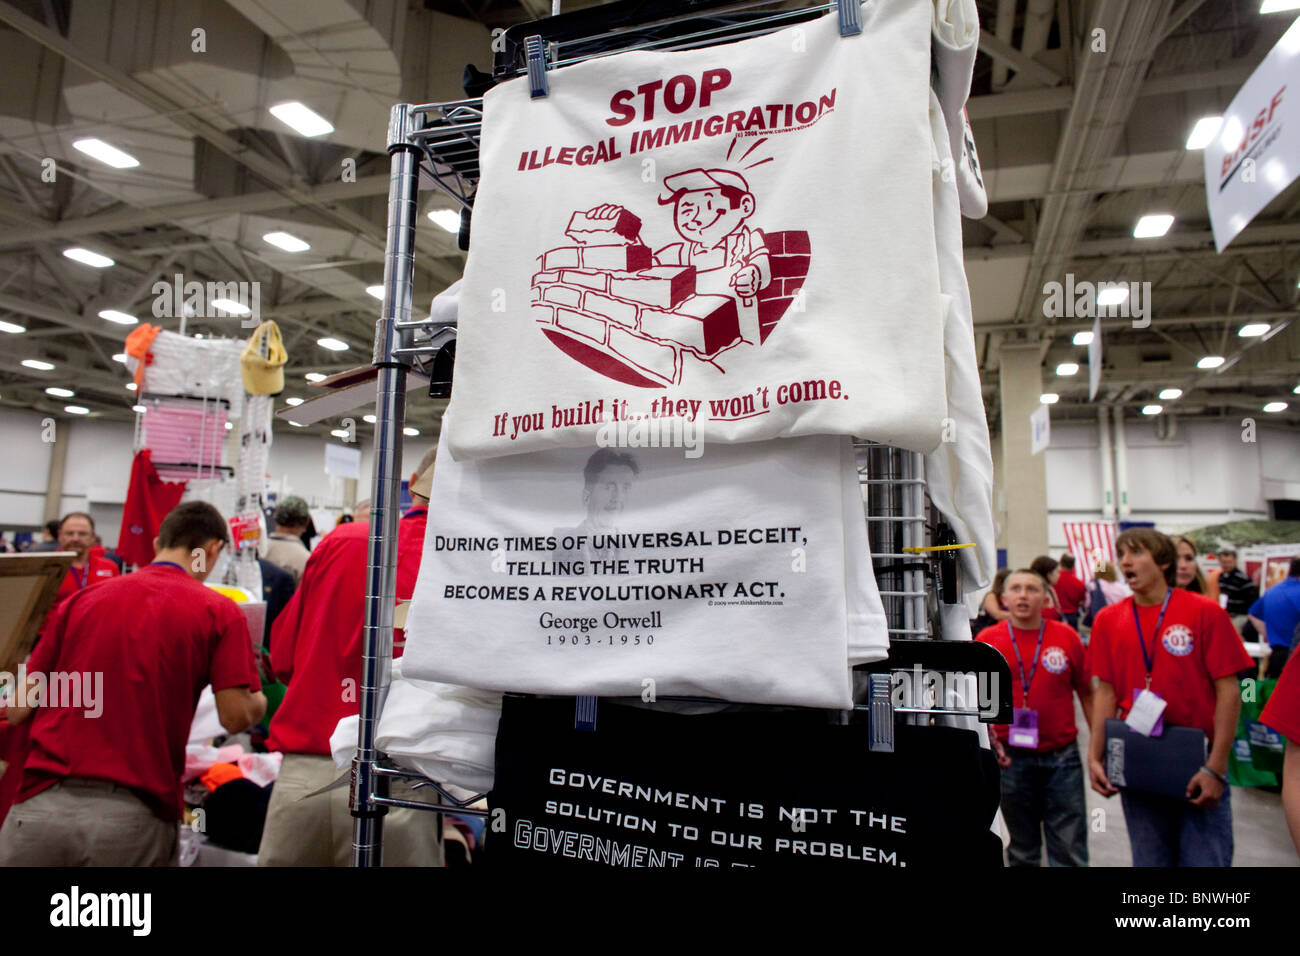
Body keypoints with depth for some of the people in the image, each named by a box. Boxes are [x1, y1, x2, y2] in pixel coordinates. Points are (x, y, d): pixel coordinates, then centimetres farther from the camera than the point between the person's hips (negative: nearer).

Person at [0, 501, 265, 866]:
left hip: (41, 807, 2)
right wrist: (260, 700, 15)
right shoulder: (219, 612, -2)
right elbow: (237, 717, -6)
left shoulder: (81, 599, 7)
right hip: (132, 819, -2)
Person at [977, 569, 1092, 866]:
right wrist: (988, 739, -7)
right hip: (1011, 759, 0)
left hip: (1062, 756, 0)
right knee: (1022, 851, 15)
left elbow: (1086, 694, 6)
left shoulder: (1067, 637, -2)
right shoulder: (987, 640, -3)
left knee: (1069, 849, 7)